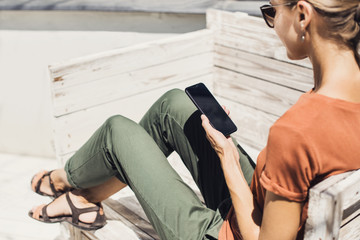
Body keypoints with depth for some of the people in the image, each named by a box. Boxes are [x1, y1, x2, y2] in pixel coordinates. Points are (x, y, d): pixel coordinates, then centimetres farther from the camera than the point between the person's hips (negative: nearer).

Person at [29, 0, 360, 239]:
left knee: (119, 131, 4)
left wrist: (227, 157, -19)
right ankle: (88, 195, 30)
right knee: (173, 105, 11)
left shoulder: (294, 131, -38)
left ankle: (68, 177, 41)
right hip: (263, 206, 8)